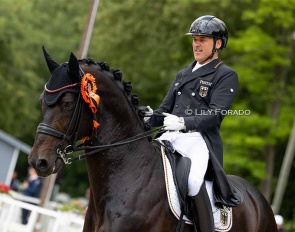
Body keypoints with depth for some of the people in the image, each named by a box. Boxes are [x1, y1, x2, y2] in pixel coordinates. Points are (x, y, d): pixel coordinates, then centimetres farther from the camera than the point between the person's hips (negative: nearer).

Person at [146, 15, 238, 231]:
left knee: (192, 179, -34)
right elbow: (166, 108, 24)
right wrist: (147, 120, 2)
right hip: (171, 137, 7)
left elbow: (215, 114, -11)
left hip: (199, 139, -7)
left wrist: (184, 122, -28)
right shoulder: (183, 74, 24)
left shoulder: (226, 75, 2)